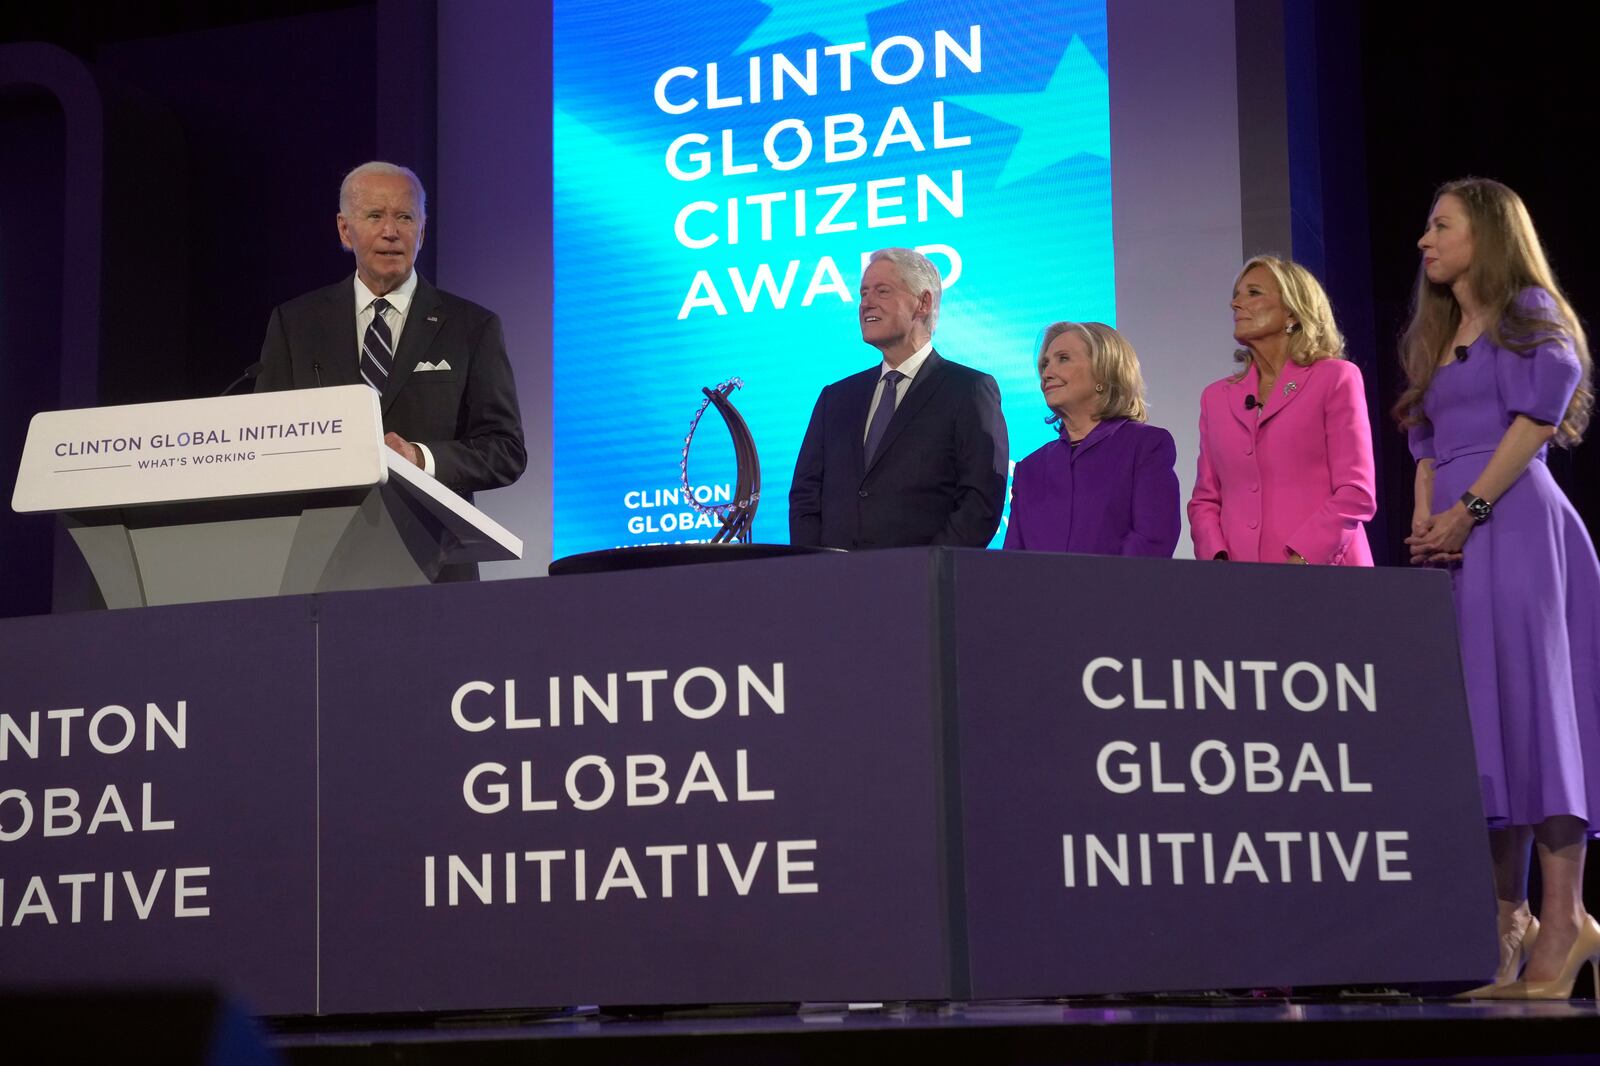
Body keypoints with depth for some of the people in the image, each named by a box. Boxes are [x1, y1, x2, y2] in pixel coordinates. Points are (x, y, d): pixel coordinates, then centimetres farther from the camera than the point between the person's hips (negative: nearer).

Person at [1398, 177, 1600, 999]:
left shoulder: (1527, 310, 2)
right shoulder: (1435, 337, 24)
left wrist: (1469, 509, -15)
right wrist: (1424, 519, 1)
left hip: (1515, 527, -7)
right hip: (1456, 541, 8)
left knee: (1529, 706, -13)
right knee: (1481, 720, 3)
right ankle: (1508, 924, 4)